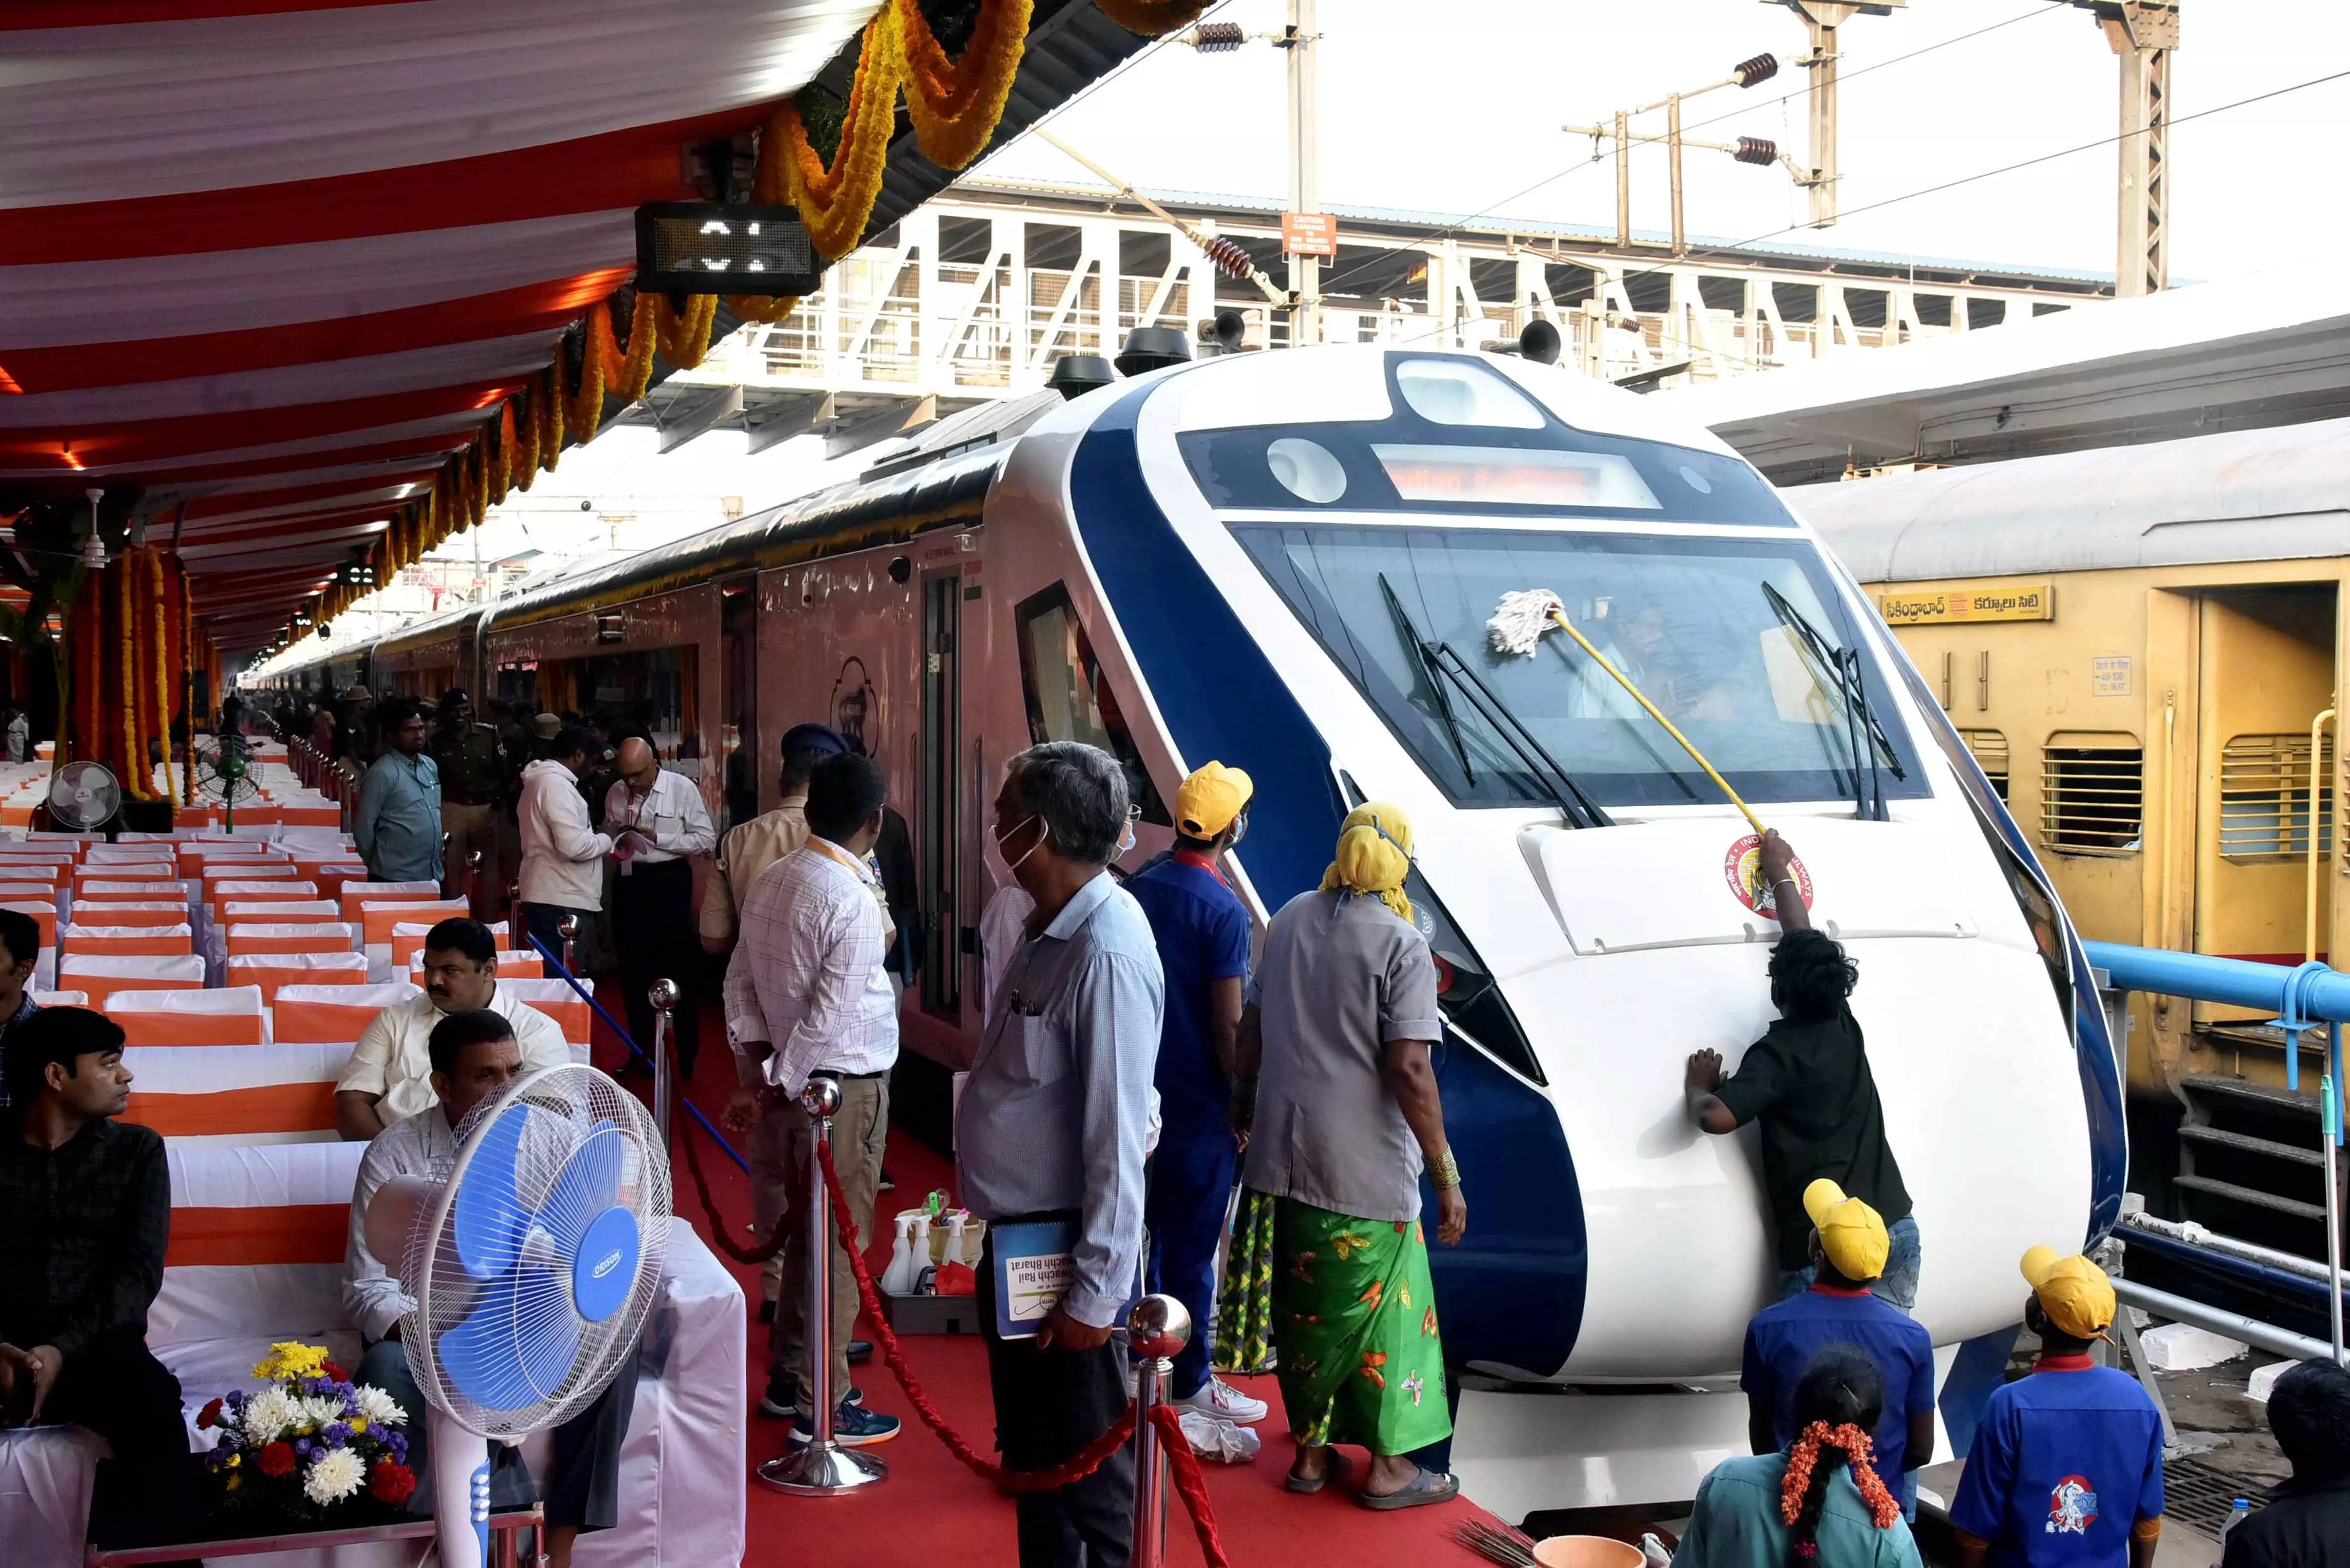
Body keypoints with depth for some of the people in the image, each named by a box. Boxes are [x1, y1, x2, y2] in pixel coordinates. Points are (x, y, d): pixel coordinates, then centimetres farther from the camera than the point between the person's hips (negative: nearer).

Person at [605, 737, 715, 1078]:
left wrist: (657, 838, -19)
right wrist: (616, 844, -6)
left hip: (669, 881, -4)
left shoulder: (683, 789, -11)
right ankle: (641, 1051, 26)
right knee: (633, 968, 12)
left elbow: (706, 839, -11)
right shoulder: (616, 793, 3)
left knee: (681, 968, 0)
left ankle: (687, 1057, 12)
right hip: (629, 881, 5)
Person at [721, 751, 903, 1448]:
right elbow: (832, 1017, -22)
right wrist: (774, 1089, -13)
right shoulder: (853, 899, -20)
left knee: (800, 1235, 19)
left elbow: (740, 980, 9)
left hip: (787, 1083, 8)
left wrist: (759, 1059, 7)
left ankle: (788, 1378, 31)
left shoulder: (772, 880, 4)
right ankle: (822, 1409, 10)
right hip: (842, 1087, -8)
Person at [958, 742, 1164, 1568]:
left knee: (1090, 1471, 5)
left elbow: (1116, 1137, -24)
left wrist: (1096, 1291, -22)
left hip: (1066, 1255, -9)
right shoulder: (1050, 932, 6)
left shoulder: (1106, 953, -23)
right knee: (1030, 1452, 22)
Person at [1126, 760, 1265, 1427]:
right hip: (1198, 1104, -7)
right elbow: (1228, 1026, -18)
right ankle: (1190, 1381, 12)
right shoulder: (1223, 909, -18)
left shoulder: (1140, 888, 3)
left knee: (1143, 1233, 17)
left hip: (1141, 1092, 7)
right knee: (1193, 1246, 3)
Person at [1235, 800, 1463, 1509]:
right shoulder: (1400, 943, -14)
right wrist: (1448, 1178, -15)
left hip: (1285, 1154, 6)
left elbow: (1252, 1029, 13)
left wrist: (1246, 1100, 30)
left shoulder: (1290, 919, 5)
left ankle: (1311, 1451, 28)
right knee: (1384, 1309, 8)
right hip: (1366, 1167, -6)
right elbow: (1409, 1069, -19)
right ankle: (1388, 1468, 18)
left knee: (1305, 1304, 17)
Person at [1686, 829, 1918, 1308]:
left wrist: (1697, 1089, -1)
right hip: (1894, 1228, 7)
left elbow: (1717, 1117, -25)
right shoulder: (1844, 1027, 9)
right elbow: (1807, 945, 24)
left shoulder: (1779, 1053, -11)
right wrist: (1780, 873, 38)